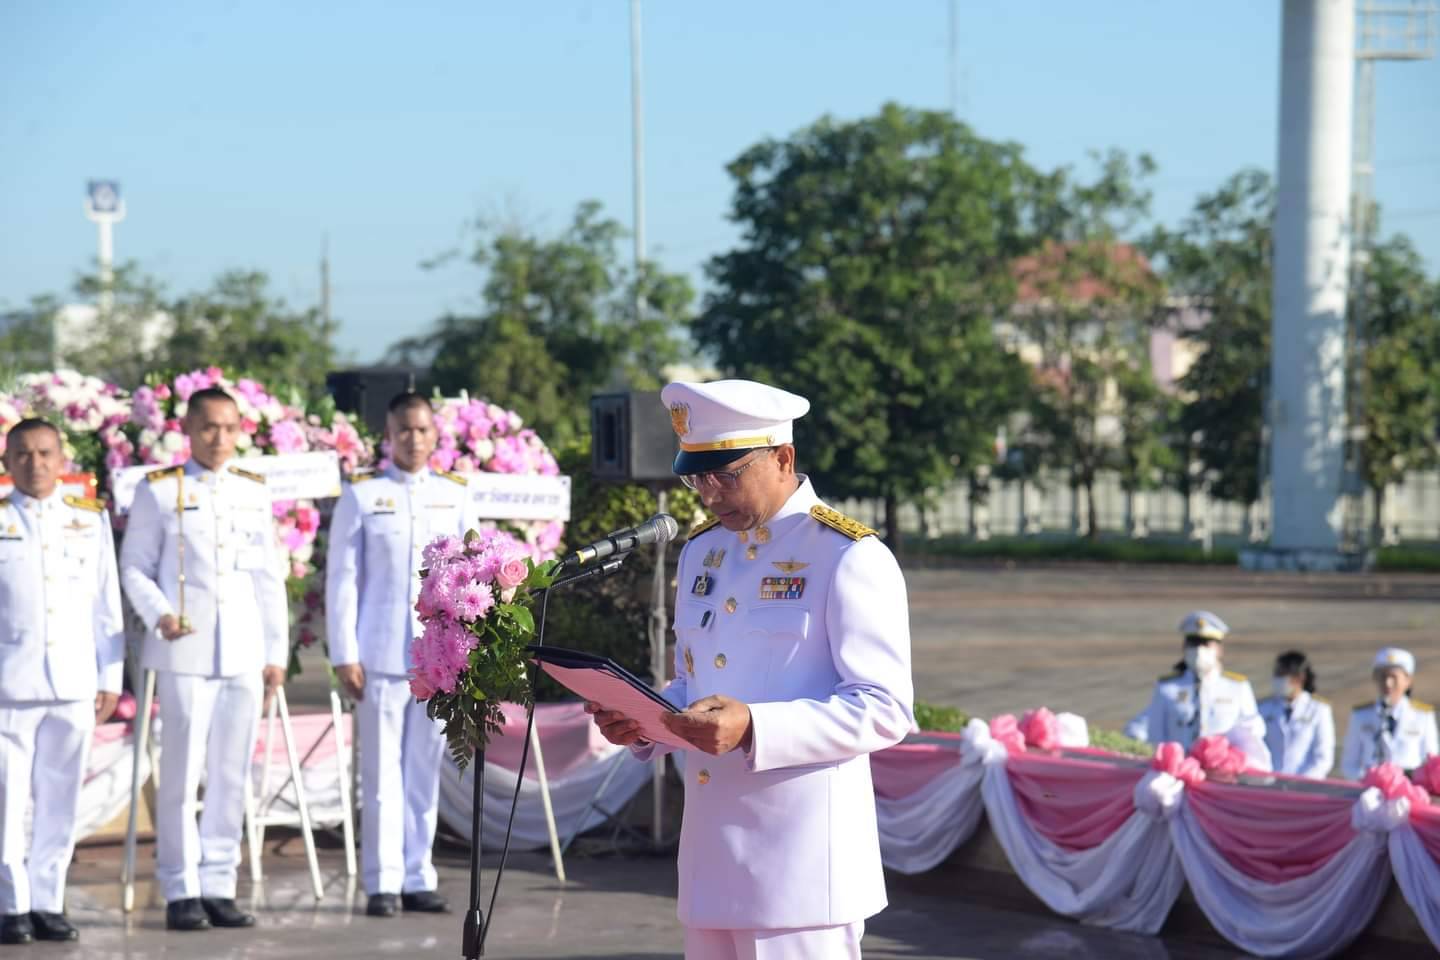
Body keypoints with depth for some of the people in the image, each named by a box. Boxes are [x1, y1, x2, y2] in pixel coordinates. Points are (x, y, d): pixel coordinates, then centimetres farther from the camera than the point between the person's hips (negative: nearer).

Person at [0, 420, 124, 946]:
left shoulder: (91, 521, 12)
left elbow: (106, 604, 13)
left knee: (60, 800, 5)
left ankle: (47, 902, 12)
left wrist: (110, 677, 10)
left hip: (74, 684, 2)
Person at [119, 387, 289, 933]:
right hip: (185, 652, -4)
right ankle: (181, 893, 1)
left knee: (232, 775, 5)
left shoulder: (254, 492, 14)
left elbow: (270, 578, 15)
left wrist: (277, 652, 11)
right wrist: (159, 615, -15)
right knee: (181, 774, -5)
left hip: (244, 655, 4)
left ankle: (219, 887, 11)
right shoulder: (159, 491, 4)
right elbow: (134, 567, 2)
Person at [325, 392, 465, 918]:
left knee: (425, 771, 5)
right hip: (381, 656, -2)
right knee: (382, 772, 0)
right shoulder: (361, 494, 2)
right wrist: (344, 655, -5)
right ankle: (382, 884, 4)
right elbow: (342, 579, 0)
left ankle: (418, 879, 12)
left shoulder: (455, 495, 9)